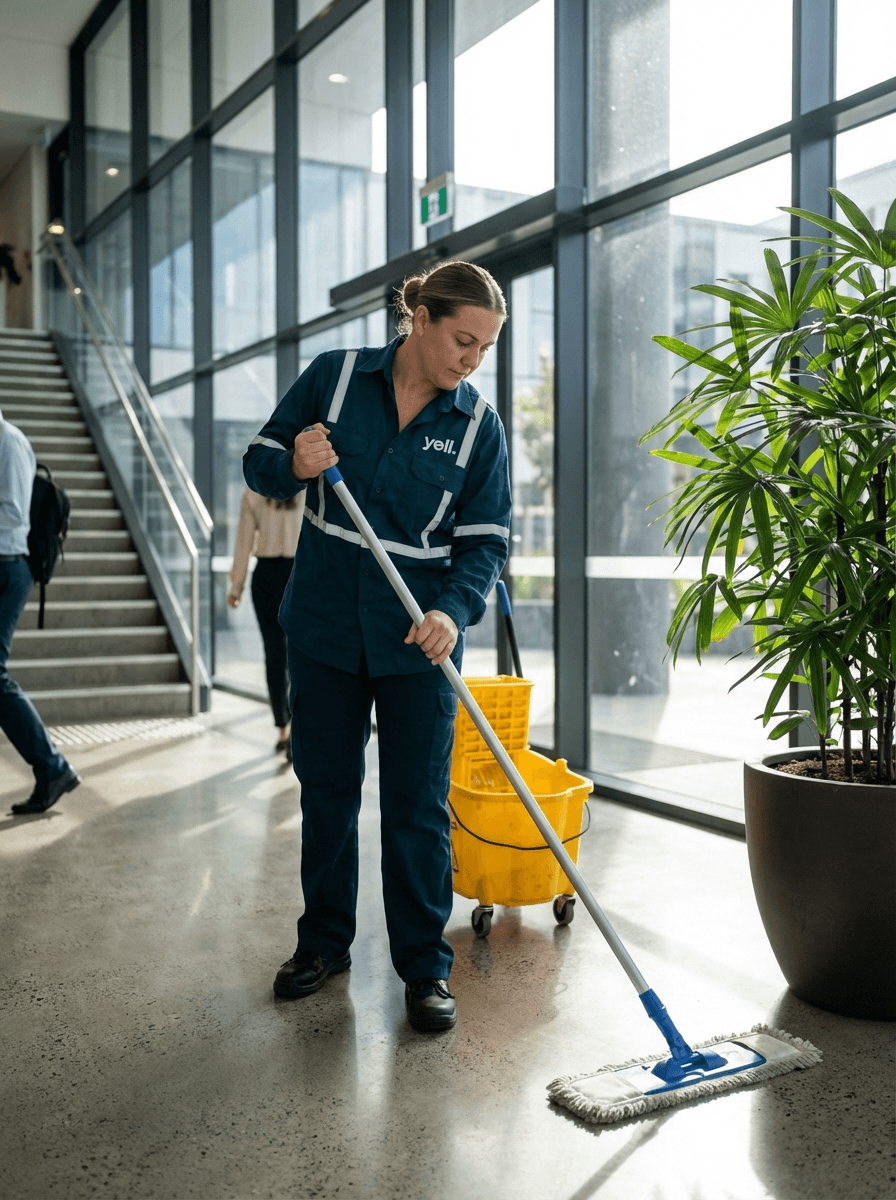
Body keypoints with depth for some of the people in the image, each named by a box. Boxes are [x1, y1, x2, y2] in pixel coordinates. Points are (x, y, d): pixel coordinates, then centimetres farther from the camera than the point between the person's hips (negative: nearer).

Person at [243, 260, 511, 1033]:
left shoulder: (478, 424, -3)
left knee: (418, 805, 2)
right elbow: (260, 462, 3)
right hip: (324, 628, 1)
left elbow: (486, 540, -4)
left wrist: (454, 611, -22)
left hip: (418, 642, -1)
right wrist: (294, 466, -21)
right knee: (326, 789, 13)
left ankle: (426, 967, 17)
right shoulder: (335, 377, -3)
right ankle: (324, 941, 31)